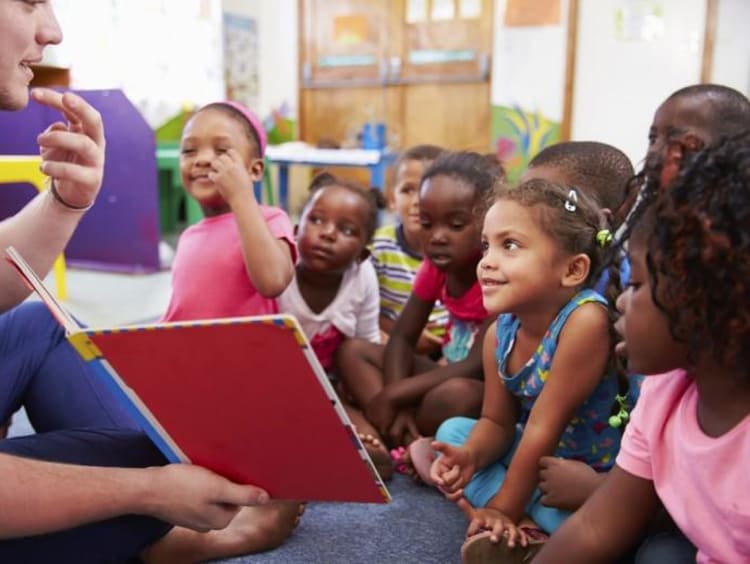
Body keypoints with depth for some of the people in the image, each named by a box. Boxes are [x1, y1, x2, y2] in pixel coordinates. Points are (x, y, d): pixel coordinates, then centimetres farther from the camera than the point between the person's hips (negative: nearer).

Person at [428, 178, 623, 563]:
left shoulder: (585, 319, -31)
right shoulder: (500, 331, -9)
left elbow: (543, 427, -25)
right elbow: (497, 422, 1)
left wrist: (504, 509, -16)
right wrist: (470, 456, -22)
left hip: (592, 473, -7)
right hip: (533, 456, 7)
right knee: (453, 430, 1)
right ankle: (523, 525, -11)